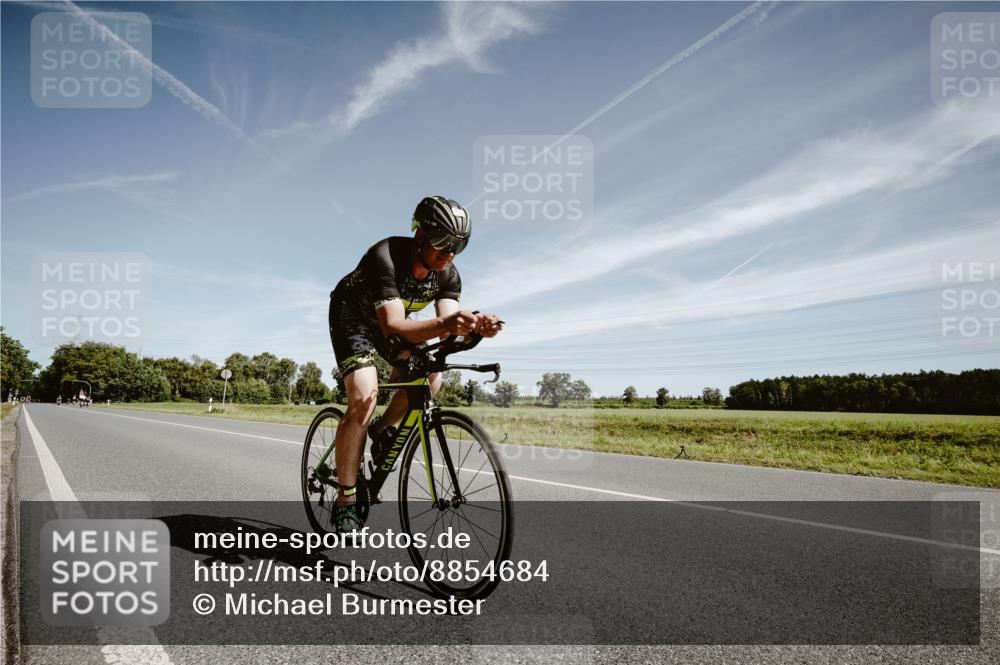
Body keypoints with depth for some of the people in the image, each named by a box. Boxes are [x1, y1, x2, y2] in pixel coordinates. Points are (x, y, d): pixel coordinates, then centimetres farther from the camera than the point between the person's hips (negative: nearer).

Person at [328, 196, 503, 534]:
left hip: (390, 321, 6)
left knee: (429, 370, -20)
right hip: (352, 318, -5)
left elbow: (445, 328, -25)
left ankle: (383, 428, 6)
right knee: (365, 397, -24)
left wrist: (474, 326, -47)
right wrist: (444, 325, -61)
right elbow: (394, 327, -45)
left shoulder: (448, 275, -17)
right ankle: (345, 500, -13)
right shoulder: (385, 257, -35)